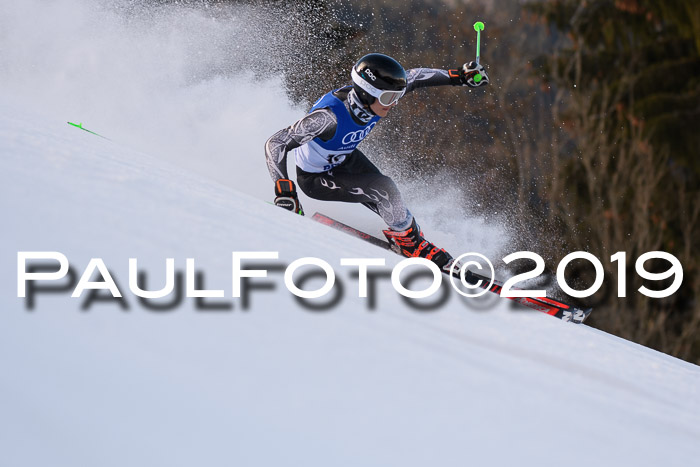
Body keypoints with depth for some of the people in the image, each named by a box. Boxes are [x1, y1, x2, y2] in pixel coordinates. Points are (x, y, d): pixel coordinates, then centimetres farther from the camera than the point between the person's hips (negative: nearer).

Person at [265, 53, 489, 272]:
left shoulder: (376, 95, -22)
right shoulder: (330, 116, -42)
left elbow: (413, 78, -1)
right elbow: (275, 143, -40)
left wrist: (457, 76, -2)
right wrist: (283, 189, -49)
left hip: (345, 158, 6)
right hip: (315, 178, -6)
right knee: (385, 191, -20)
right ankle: (413, 246, 3)